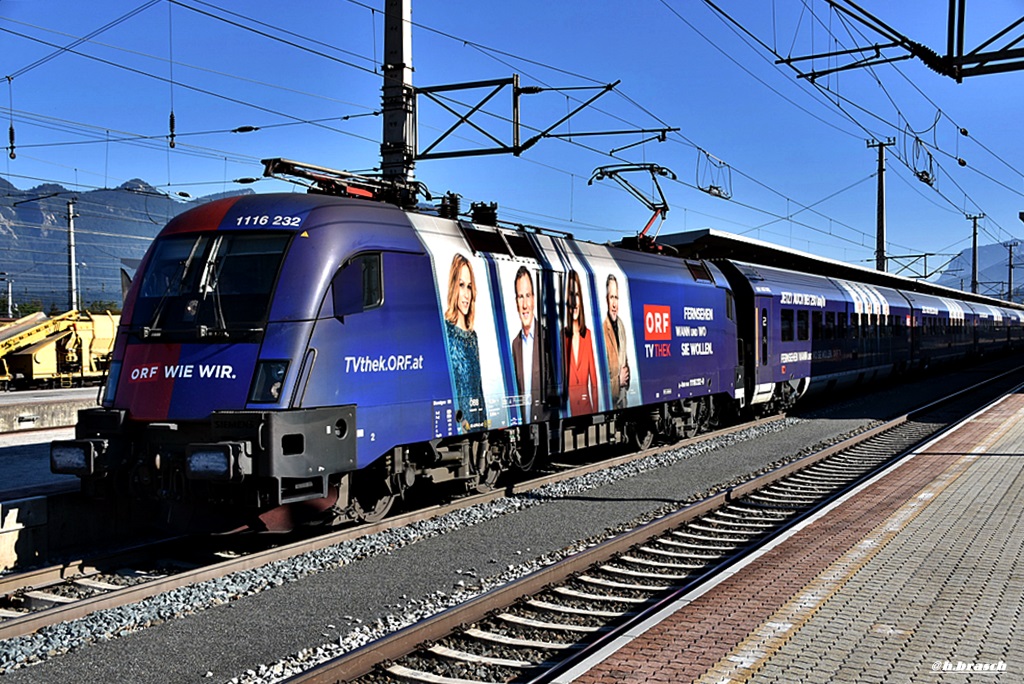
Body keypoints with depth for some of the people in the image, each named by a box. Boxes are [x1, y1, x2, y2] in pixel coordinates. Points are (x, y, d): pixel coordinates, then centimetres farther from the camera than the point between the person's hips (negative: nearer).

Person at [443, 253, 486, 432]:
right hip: (458, 422, -7)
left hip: (477, 420, 7)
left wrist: (485, 419, 14)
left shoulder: (472, 336, 14)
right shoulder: (445, 330, -8)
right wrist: (457, 418, -20)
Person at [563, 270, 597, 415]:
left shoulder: (587, 334, 2)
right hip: (569, 403, -2)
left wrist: (595, 410, 0)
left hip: (586, 403, 2)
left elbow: (593, 377, 4)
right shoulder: (563, 335, -3)